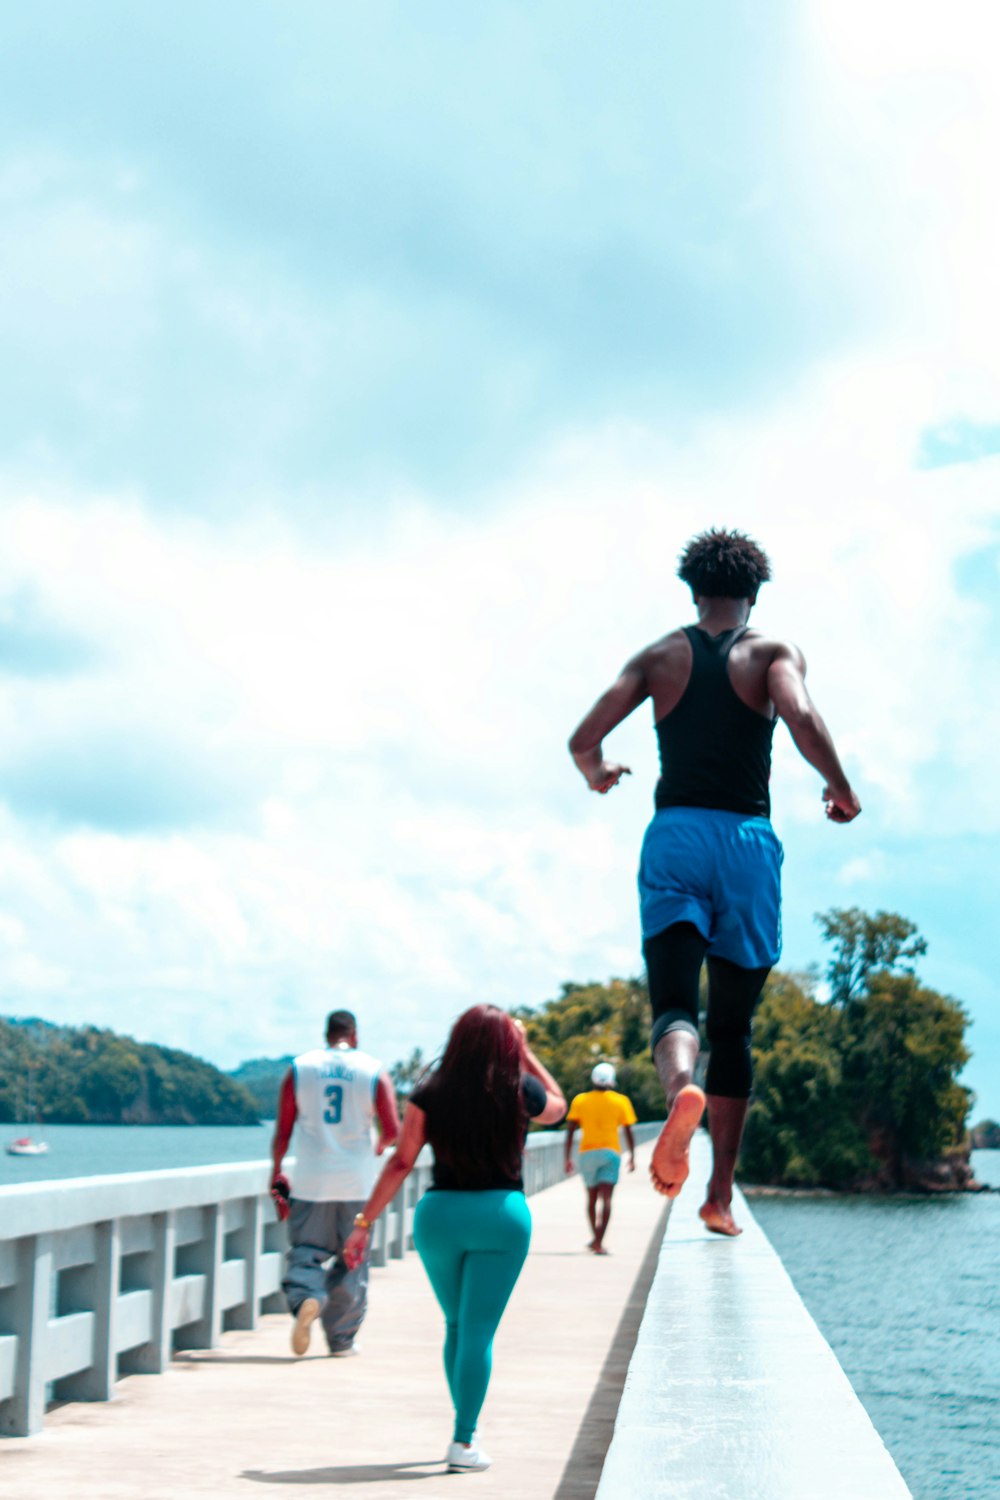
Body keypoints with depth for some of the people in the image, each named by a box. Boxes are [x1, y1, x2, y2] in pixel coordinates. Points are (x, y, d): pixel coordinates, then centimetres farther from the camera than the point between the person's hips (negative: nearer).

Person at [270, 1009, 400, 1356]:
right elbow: (393, 1130, -4)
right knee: (351, 1261, 11)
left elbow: (283, 1129, 3)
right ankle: (341, 1339, 14)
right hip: (357, 1183, 0)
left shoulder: (300, 1068, 3)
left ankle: (305, 1299, -25)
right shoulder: (373, 1071, 0)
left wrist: (276, 1173, 12)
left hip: (310, 1181, 0)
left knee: (306, 1252, 6)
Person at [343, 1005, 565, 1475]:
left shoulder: (430, 1092, -2)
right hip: (501, 1214, -2)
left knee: (456, 1326, 20)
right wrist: (526, 1053, 19)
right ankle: (463, 1441, -3)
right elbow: (558, 1107, 21)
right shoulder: (519, 1090, -3)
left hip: (439, 1213, 2)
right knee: (478, 1333, 1)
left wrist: (364, 1223, 2)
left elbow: (401, 1163, -3)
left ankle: (465, 1429, 30)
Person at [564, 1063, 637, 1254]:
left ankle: (597, 1239, 27)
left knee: (592, 1197, 16)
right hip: (610, 1152, -2)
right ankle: (599, 1242, -20)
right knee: (605, 1198, -7)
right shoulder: (621, 1101, 1)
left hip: (587, 1153, 2)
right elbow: (628, 1132, 2)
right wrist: (632, 1157, 12)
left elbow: (570, 1132, -1)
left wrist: (568, 1158, 3)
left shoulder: (580, 1101, 3)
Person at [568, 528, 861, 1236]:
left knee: (676, 1000, -8)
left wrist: (598, 776, 27)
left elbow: (583, 739, 4)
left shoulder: (660, 656, 13)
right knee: (733, 1024, 9)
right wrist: (843, 792, 1)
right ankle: (721, 1193, 8)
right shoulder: (775, 651, 7)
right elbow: (802, 719, -15)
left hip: (675, 836, 0)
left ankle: (680, 1087, -44)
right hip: (749, 839, 0)